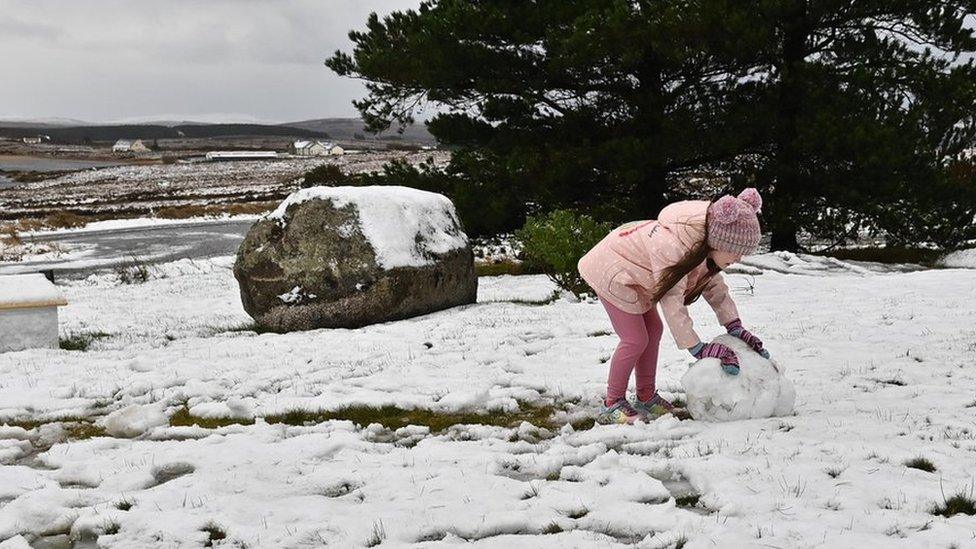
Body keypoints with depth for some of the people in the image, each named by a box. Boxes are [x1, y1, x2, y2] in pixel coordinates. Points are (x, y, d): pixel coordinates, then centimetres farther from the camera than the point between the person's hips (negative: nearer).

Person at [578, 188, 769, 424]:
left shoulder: (706, 244, -11)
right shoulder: (672, 247, -39)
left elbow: (714, 285, 2)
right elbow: (672, 301, -34)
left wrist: (735, 328, -6)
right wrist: (698, 348, -31)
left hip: (631, 272, 9)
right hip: (610, 272, -9)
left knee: (653, 329, 10)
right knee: (635, 339, -10)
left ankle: (646, 397, 20)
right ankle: (612, 404, 2)